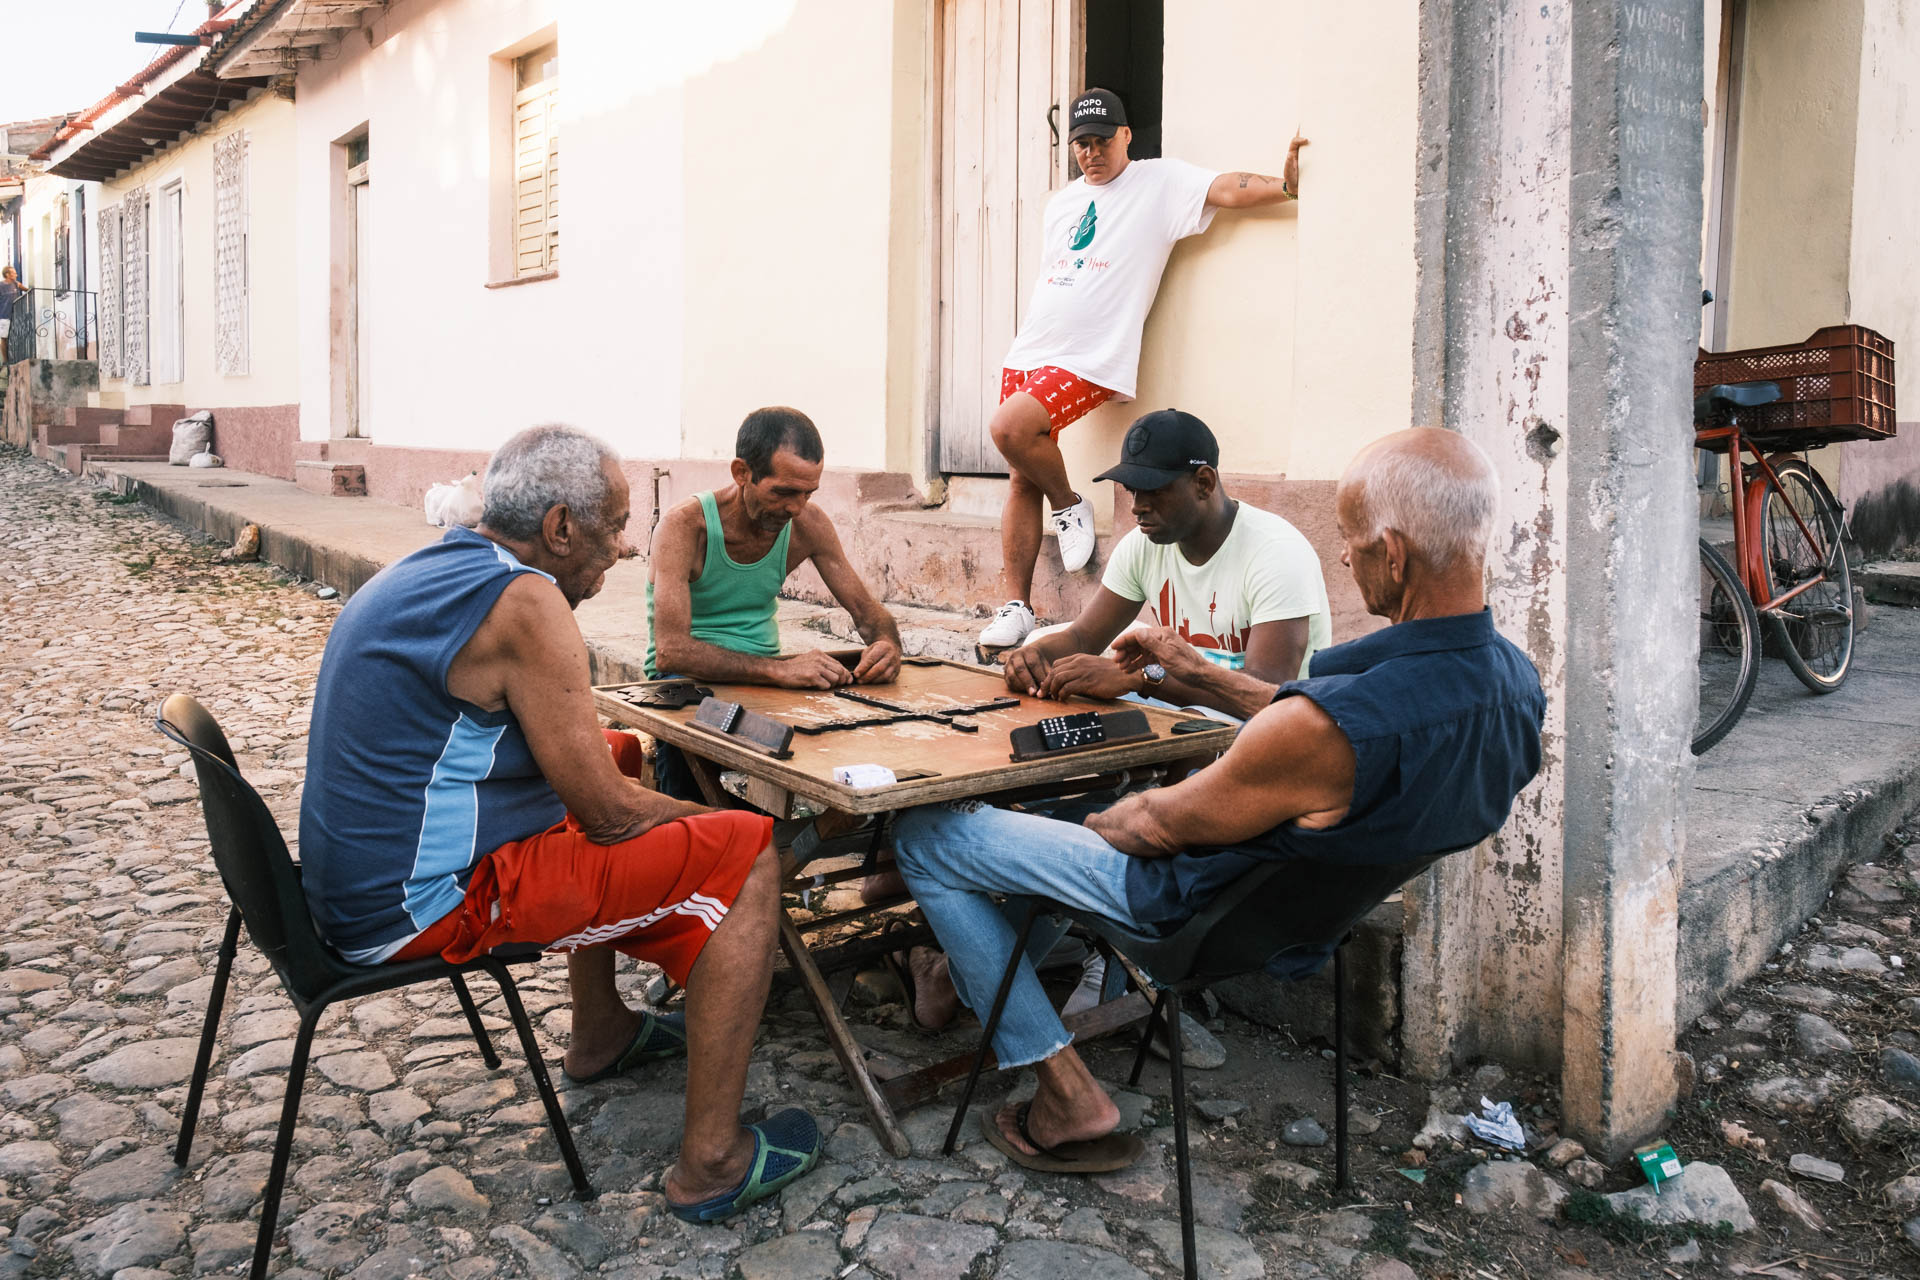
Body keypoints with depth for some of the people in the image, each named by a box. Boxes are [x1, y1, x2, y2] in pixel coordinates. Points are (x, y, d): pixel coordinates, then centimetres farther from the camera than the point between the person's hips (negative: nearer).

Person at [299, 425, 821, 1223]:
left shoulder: (427, 569, 11)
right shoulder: (524, 600, -20)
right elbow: (611, 815, -18)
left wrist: (610, 758, 21)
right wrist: (702, 820, 0)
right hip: (427, 906, -10)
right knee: (748, 858, -10)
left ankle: (602, 1034, 43)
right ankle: (712, 1161, -5)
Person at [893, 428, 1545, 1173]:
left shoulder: (1331, 726, -39)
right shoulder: (1514, 681, -12)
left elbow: (1161, 826, -22)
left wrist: (1095, 823, 0)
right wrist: (1205, 677, 12)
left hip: (1196, 901, -9)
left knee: (925, 837, 1)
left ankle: (1069, 1093, 6)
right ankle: (976, 981, 41)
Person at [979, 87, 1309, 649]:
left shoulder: (1160, 182, 2)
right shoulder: (1059, 202, 21)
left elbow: (1227, 189, -12)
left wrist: (1285, 184, -28)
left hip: (1091, 360, -7)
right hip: (1028, 352, 7)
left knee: (1009, 428, -27)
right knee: (1022, 480, 2)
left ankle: (1070, 506, 1)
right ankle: (1015, 607, 8)